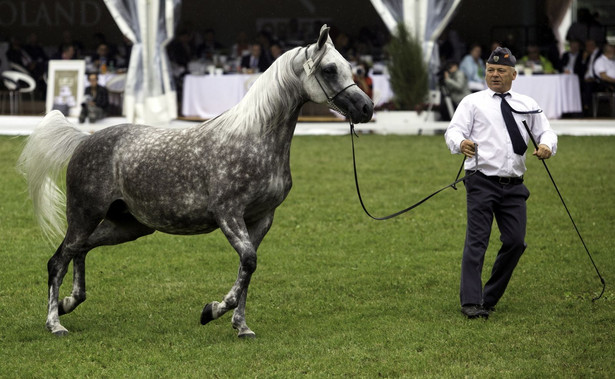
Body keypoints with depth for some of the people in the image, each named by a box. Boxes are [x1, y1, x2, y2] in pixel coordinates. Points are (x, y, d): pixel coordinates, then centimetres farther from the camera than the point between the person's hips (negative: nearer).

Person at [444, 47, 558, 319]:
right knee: (477, 241, -9)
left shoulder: (527, 105, 17)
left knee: (515, 242, 0)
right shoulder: (473, 102, 8)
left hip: (514, 185, 4)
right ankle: (471, 302, -8)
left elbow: (546, 132, 14)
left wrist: (547, 146, -10)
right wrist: (461, 143, -27)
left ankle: (490, 297, 15)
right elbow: (453, 131, -3)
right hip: (482, 182, -3)